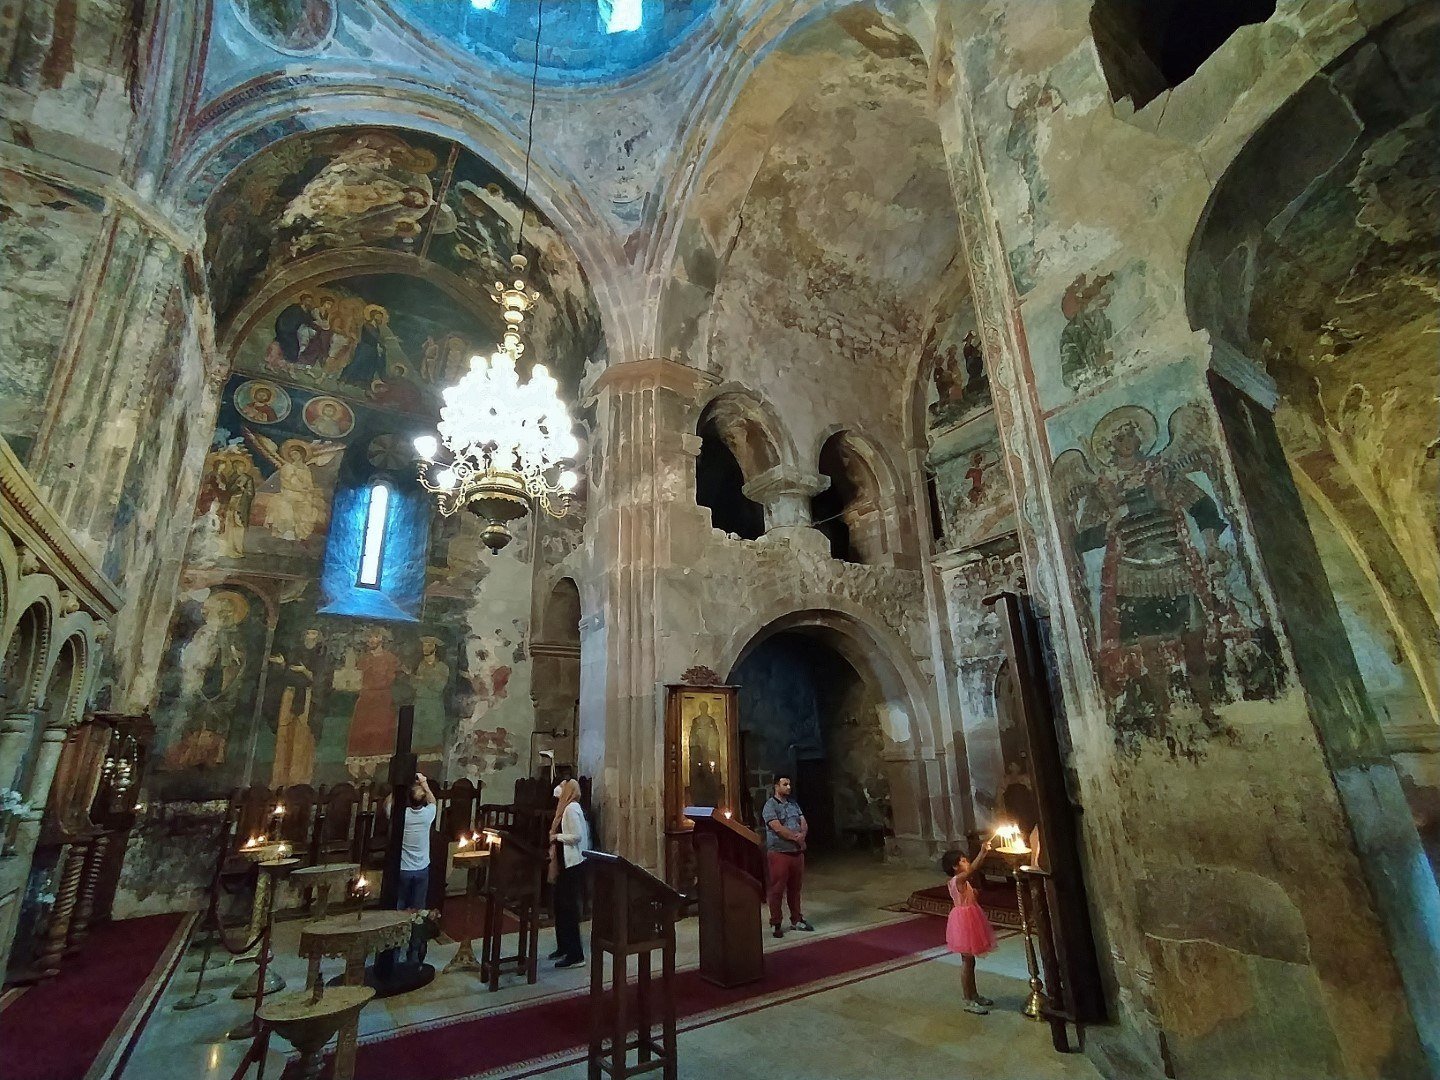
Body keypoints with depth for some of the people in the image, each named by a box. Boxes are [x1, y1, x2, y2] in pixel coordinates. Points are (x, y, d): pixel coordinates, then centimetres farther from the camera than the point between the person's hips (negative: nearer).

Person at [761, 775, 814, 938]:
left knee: (795, 888, 15)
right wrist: (796, 838, -11)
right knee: (776, 890, 1)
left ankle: (796, 920, 28)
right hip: (779, 853, -6)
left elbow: (804, 823, 8)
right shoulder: (770, 805, -9)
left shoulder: (793, 803, 13)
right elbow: (778, 828, -18)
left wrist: (802, 834, -14)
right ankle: (775, 924, 11)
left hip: (797, 852, 6)